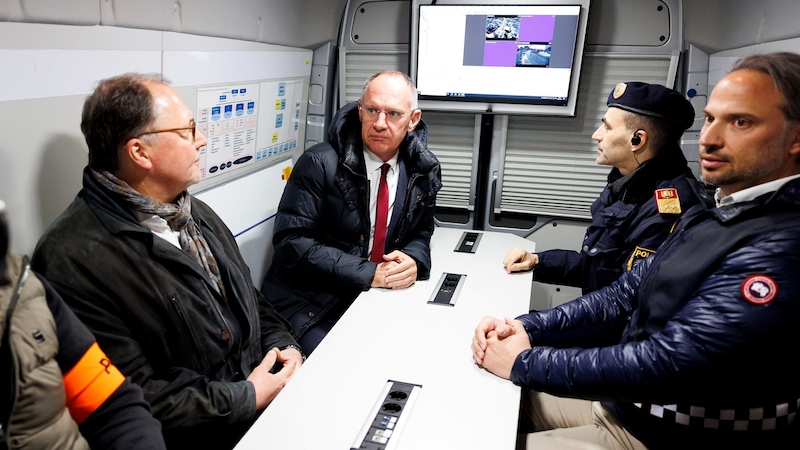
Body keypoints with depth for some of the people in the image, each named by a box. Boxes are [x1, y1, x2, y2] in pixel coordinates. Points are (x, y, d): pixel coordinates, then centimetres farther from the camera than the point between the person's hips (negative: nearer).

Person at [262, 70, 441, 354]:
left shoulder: (424, 171, 2)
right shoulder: (319, 164, -12)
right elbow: (292, 242, -15)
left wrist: (412, 260, -11)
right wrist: (369, 273, -21)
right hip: (309, 306, -4)